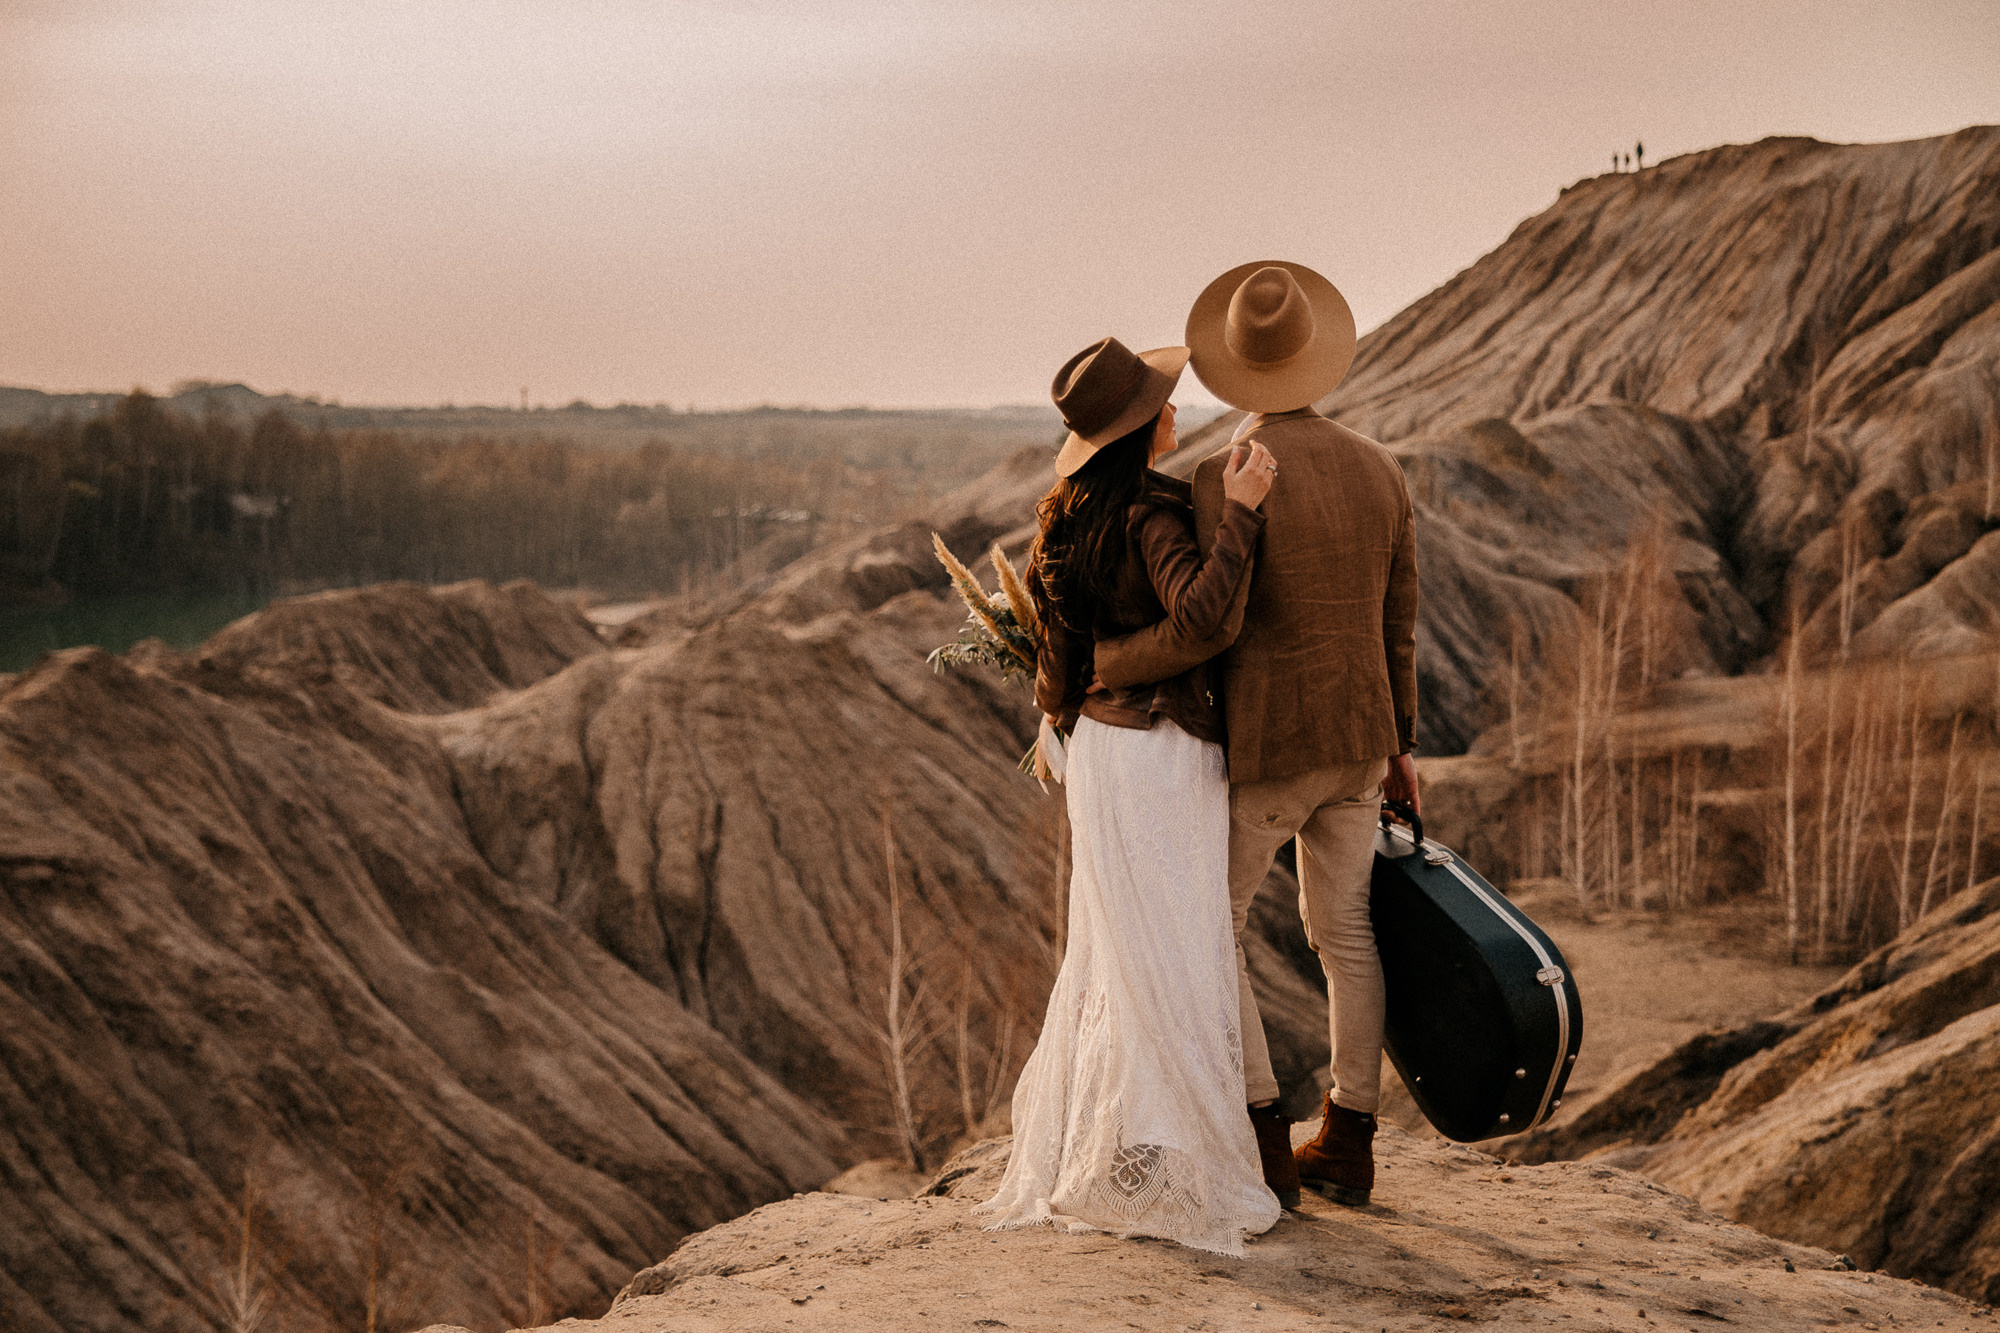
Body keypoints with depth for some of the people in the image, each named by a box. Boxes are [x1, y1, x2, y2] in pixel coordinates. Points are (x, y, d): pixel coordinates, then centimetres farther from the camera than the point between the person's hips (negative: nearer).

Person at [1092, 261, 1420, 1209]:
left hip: (1264, 747, -6)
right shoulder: (1379, 469, 3)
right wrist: (1397, 744, 18)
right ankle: (1346, 1147, 20)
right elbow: (1397, 623, 8)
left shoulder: (1224, 479, -17)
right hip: (1356, 738, 6)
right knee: (1344, 933, 14)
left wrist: (1091, 667, -13)